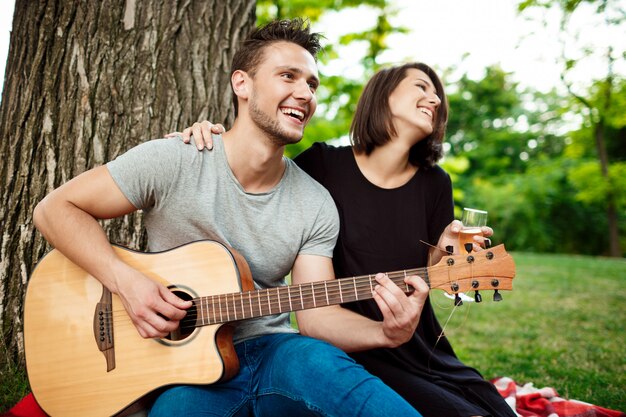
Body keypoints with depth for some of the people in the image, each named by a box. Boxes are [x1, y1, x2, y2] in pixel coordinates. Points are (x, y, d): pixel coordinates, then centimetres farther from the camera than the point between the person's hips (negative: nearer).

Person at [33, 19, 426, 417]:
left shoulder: (316, 205, 0)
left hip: (273, 351, 2)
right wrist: (126, 281, -19)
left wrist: (384, 332, -22)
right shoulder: (172, 162, -10)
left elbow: (316, 312, -3)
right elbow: (55, 208, -5)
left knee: (319, 361, -31)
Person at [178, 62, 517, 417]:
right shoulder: (324, 164, -8)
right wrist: (210, 143, -13)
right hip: (350, 354, -4)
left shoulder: (435, 184, 1)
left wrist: (443, 251, -14)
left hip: (423, 351, 5)